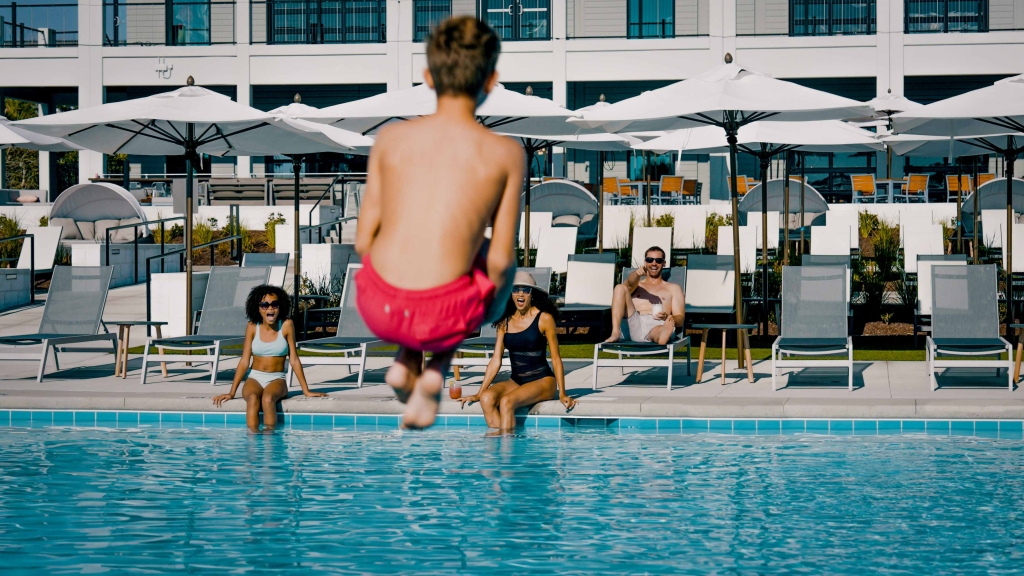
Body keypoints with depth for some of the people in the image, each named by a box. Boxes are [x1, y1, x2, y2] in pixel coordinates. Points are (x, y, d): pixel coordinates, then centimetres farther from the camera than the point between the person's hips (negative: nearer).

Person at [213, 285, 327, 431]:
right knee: (253, 399, -34)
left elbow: (294, 360, 1)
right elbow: (244, 361, 3)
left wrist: (306, 391, 0)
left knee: (268, 399, -36)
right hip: (254, 378, 1)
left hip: (276, 380, -1)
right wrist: (232, 392, -3)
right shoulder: (252, 327, 2)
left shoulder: (286, 326, -2)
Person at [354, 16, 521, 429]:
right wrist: (490, 301, 21)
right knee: (504, 266, 33)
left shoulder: (390, 139, 4)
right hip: (442, 314, -3)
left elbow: (363, 240, 7)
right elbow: (499, 261, -2)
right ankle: (437, 368, 13)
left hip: (376, 306, 3)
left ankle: (406, 361, 16)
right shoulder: (506, 154, -2)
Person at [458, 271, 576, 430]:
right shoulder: (505, 321, 8)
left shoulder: (544, 318, -5)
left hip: (543, 381, -5)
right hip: (516, 381, 5)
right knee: (487, 398, -25)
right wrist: (478, 393, 2)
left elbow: (556, 359, -3)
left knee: (506, 401, -31)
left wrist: (562, 394, -9)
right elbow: (496, 361, 8)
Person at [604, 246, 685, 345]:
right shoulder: (637, 285, 31)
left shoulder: (673, 289, 27)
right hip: (634, 325, 3)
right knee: (620, 288, -13)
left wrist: (667, 317, -13)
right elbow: (630, 284, 3)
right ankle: (615, 333, -31)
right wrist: (637, 274, -23)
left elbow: (680, 320, 12)